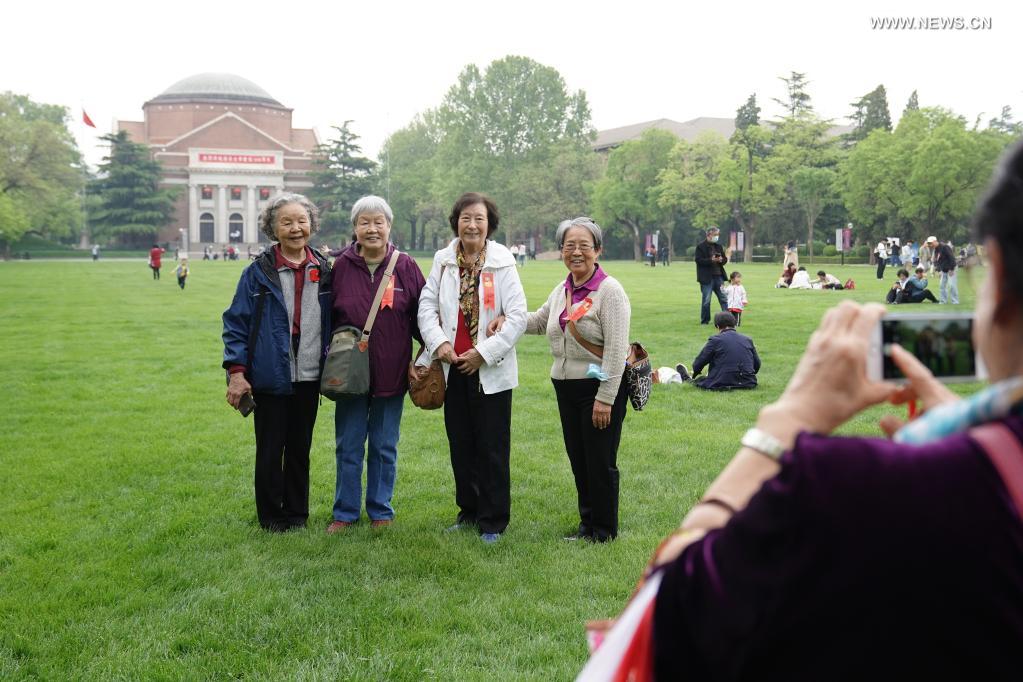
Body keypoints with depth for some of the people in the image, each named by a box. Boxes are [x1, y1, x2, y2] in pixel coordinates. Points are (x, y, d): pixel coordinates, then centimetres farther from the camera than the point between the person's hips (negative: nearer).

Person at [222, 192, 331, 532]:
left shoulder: (322, 271, 5)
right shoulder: (258, 272, -6)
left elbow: (332, 323, 13)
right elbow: (236, 323, -5)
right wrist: (236, 371, -12)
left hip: (309, 377, 3)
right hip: (271, 377, -3)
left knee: (300, 447, 13)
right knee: (270, 450, 6)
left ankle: (297, 512, 26)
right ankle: (271, 515, 20)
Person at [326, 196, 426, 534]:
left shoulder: (405, 266, -2)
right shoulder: (341, 266, -1)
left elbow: (420, 316, 3)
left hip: (391, 373, 0)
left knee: (384, 447, 10)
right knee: (348, 447, 8)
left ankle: (380, 512, 24)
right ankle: (345, 512, 21)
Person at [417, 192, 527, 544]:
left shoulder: (502, 262, -8)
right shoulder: (443, 259, 3)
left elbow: (518, 316, -11)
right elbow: (427, 305, 4)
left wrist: (484, 352, -13)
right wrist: (438, 342, -12)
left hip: (490, 371, -4)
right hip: (453, 368, 4)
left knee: (492, 448, 2)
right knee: (460, 445, 14)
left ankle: (493, 520, 14)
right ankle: (469, 511, 29)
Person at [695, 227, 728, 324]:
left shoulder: (718, 246, 16)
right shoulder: (701, 246, -5)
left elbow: (725, 259, 18)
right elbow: (698, 260, -14)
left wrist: (722, 260, -5)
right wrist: (711, 260, -22)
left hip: (718, 276, 6)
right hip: (707, 277, -6)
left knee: (724, 298, 6)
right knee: (706, 300, 0)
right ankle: (705, 321, 9)